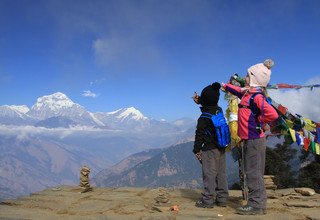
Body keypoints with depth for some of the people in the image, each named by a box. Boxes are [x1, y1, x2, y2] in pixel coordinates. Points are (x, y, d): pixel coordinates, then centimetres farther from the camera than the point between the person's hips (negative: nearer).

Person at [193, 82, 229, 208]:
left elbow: (199, 135, -11)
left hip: (209, 150, -7)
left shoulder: (203, 118, -15)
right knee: (221, 174, 11)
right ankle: (222, 199, 18)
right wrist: (199, 101, 32)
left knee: (209, 174, -3)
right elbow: (210, 106, 29)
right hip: (221, 149, 7)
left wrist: (197, 150, -4)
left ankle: (207, 200, 1)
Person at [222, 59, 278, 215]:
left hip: (254, 140, -10)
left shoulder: (256, 96, -16)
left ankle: (255, 205, -2)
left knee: (253, 172, -7)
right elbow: (239, 91, 37)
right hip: (251, 139, 10)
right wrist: (226, 86, 53)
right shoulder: (248, 93, 12)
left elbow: (272, 114, -29)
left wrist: (258, 121, -13)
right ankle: (260, 204, 21)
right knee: (255, 173, 13)